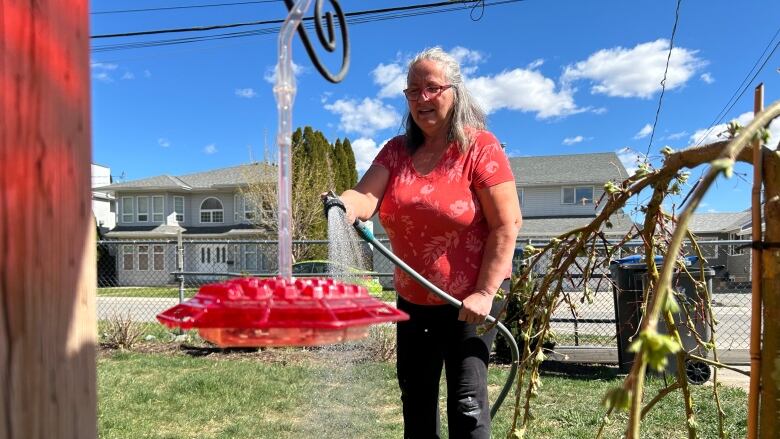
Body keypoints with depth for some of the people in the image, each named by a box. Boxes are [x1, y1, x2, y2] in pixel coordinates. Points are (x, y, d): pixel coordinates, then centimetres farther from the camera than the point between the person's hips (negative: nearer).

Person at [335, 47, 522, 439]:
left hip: (471, 298, -5)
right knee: (415, 396, 17)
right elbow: (366, 197, -13)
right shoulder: (397, 151, 3)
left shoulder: (480, 146, -11)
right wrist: (345, 205, -37)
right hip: (413, 299, 5)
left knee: (467, 401, -3)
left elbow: (507, 224, -15)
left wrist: (484, 292, -19)